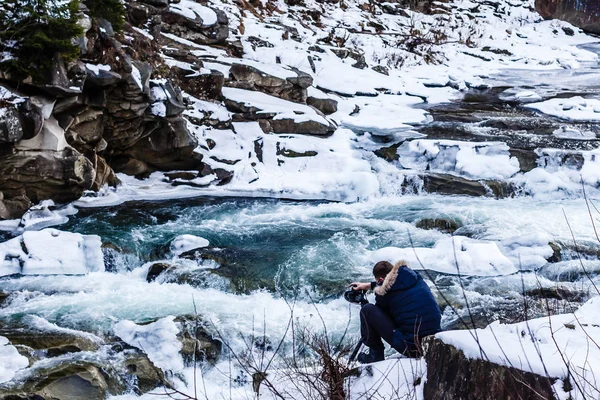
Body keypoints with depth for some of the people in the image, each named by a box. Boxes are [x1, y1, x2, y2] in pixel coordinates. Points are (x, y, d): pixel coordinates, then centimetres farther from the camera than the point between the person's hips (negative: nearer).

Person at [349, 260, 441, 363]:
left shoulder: (384, 293, -7)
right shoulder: (416, 278, 9)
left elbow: (380, 310, 14)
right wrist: (369, 285, 39)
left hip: (410, 348, -6)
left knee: (367, 310, 1)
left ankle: (375, 355, 13)